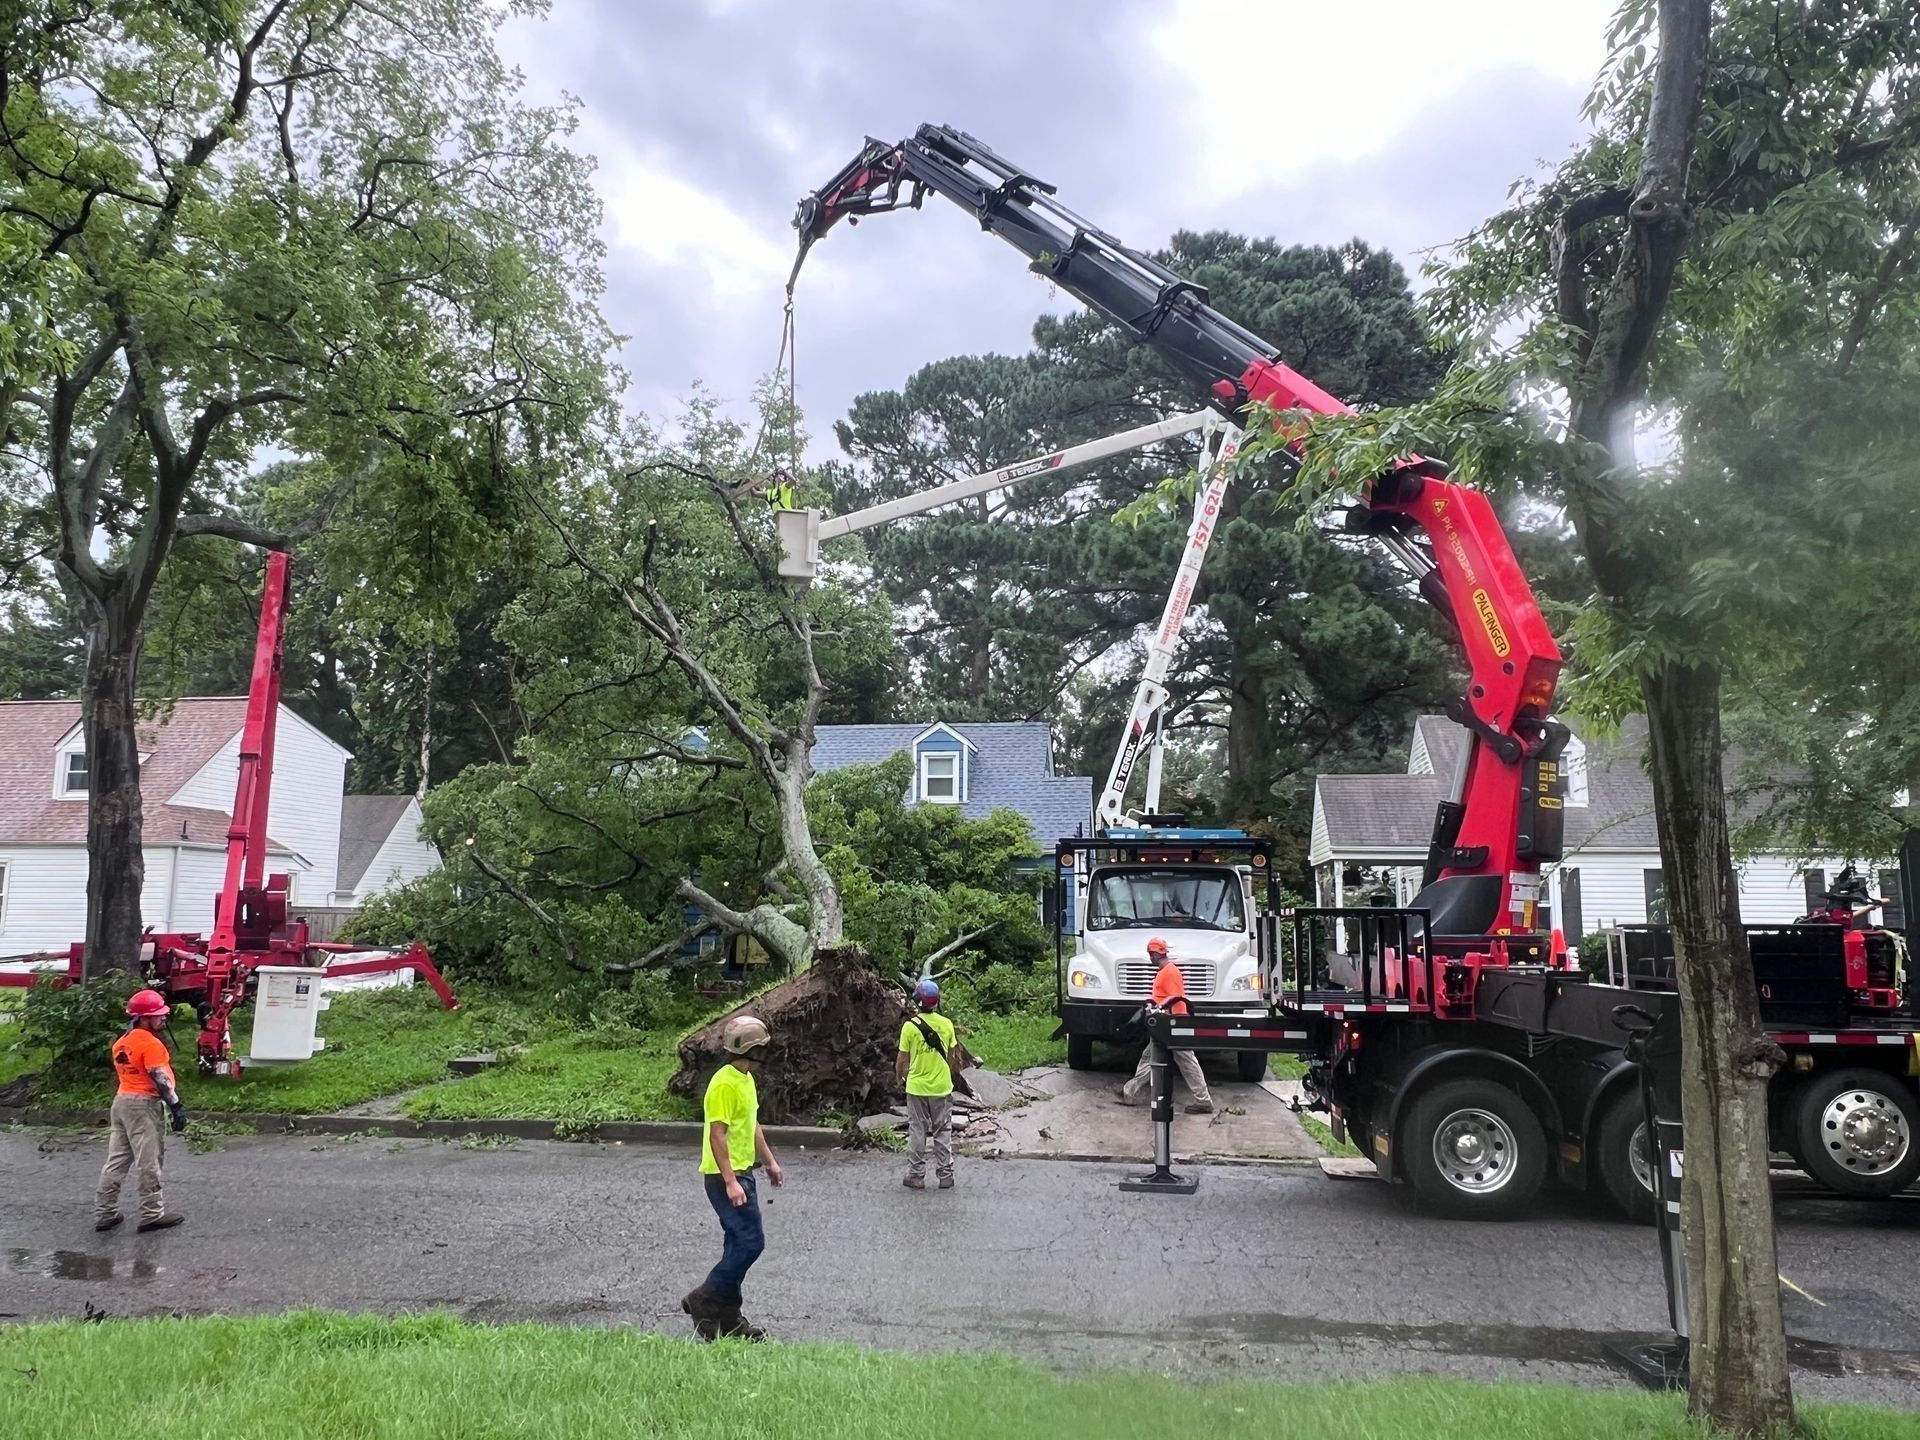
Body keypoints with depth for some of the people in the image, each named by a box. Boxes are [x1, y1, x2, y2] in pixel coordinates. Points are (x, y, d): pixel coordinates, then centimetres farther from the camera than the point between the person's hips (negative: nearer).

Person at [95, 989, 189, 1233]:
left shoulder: (121, 1043, 11)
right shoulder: (151, 1043, -16)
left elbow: (124, 1072, 15)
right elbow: (161, 1079, -19)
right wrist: (177, 1107, -17)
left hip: (121, 1101, 9)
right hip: (144, 1104, -9)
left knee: (117, 1160, 13)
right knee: (149, 1163, -1)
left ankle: (104, 1214, 17)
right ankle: (152, 1215, 4)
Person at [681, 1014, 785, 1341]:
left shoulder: (746, 1079, 12)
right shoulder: (725, 1084, -19)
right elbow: (717, 1134, -23)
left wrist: (770, 1162, 23)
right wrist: (730, 1181, -26)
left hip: (741, 1174, 10)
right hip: (726, 1177, -10)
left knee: (739, 1243, 13)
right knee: (751, 1241, -10)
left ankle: (729, 1316, 20)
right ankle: (703, 1300, 0)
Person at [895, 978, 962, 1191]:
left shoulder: (910, 1026, -13)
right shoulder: (946, 1024, -5)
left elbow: (902, 1059, -7)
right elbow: (952, 1057, 4)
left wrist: (899, 1077, 12)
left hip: (917, 1087, -2)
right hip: (942, 1087, 2)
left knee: (917, 1133, 8)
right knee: (943, 1133, 11)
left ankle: (917, 1175, 14)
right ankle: (945, 1175, 15)